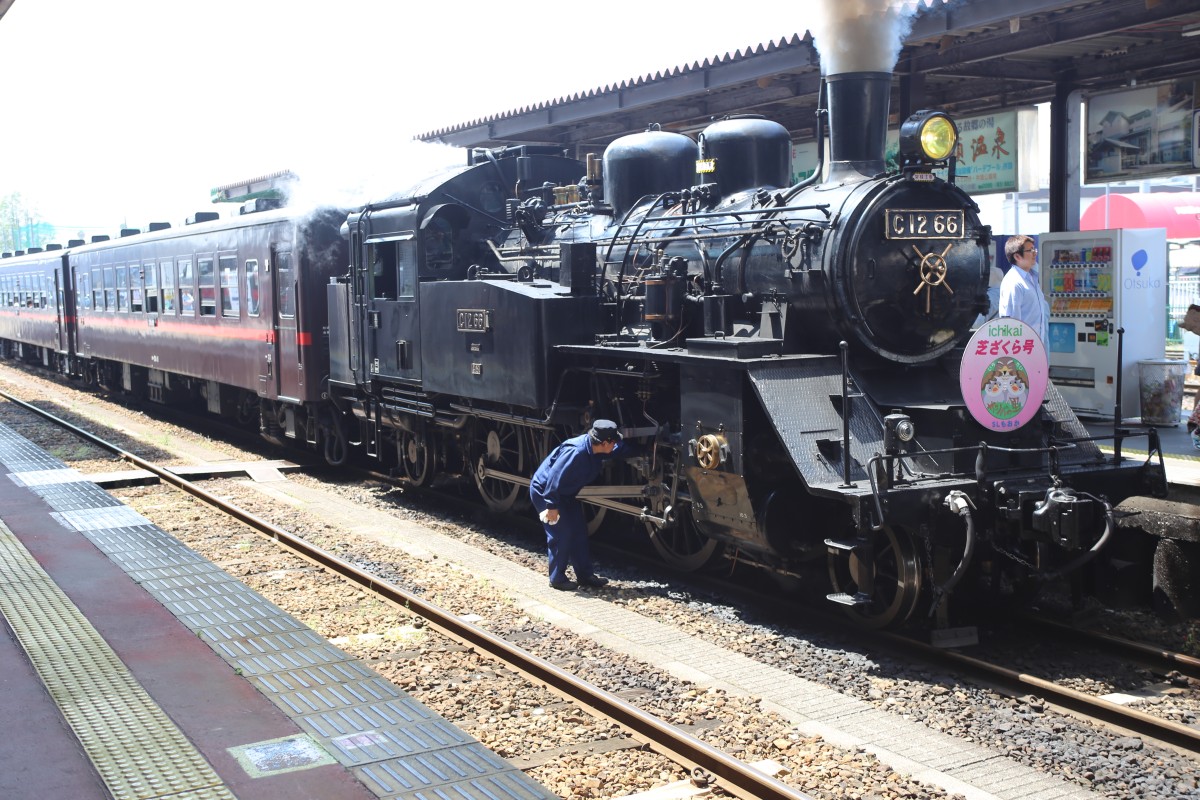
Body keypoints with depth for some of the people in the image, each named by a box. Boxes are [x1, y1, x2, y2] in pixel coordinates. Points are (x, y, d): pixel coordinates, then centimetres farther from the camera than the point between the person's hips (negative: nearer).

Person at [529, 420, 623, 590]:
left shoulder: (596, 452, -7)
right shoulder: (576, 452, -35)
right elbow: (554, 479, -33)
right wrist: (552, 506, -29)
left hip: (565, 493, 9)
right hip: (544, 490, -9)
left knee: (579, 531, 8)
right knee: (561, 533, -10)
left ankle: (585, 574, 17)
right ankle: (557, 578, 2)